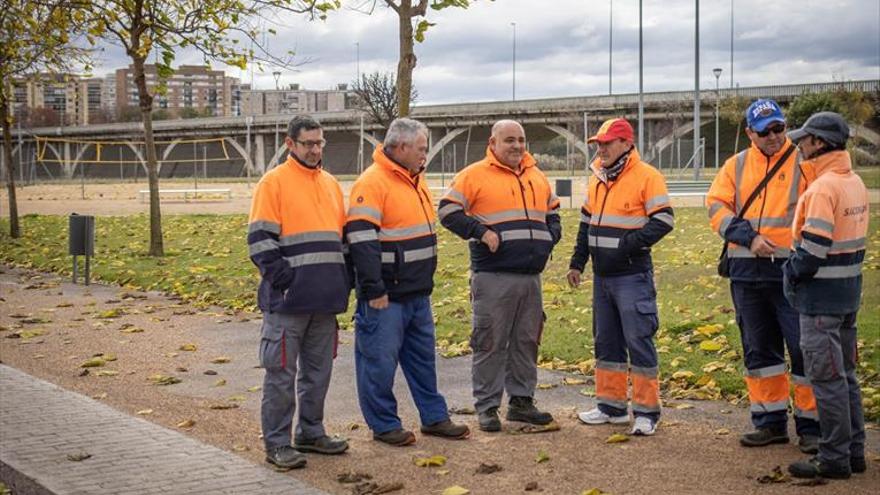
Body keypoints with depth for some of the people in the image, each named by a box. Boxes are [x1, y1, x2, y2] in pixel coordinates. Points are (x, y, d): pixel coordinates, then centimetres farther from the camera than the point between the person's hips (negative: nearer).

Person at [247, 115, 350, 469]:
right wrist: (282, 277, -17)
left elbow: (342, 235, 24)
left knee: (318, 370, 14)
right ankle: (277, 443, 5)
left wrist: (343, 279, 15)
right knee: (282, 373, -2)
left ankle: (311, 433, 26)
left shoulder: (330, 183, 17)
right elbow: (260, 239, -9)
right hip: (289, 299, -7)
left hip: (325, 298, 7)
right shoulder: (274, 182, -4)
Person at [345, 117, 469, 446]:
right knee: (380, 361, 1)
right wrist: (373, 290, -23)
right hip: (386, 296, -9)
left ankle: (434, 417, 25)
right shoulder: (372, 183, -15)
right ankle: (384, 425, 10)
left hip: (417, 293, 9)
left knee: (423, 357, 16)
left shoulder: (414, 180, 14)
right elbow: (361, 239, -22)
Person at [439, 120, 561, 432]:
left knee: (527, 341, 11)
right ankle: (487, 407, 7)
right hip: (493, 277, -6)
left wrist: (550, 236, 9)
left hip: (531, 277, 6)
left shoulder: (537, 177, 16)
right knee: (491, 343, -1)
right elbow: (449, 211, -6)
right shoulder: (475, 175, -3)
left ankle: (521, 401, 21)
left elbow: (552, 213, 28)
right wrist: (480, 232, -16)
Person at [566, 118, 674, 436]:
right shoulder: (596, 178, 12)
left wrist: (628, 244, -22)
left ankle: (646, 411, 4)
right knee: (606, 342, 13)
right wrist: (577, 262, 17)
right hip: (602, 276, 8)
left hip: (632, 276, -8)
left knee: (638, 341, -5)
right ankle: (611, 405, 24)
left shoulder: (646, 177, -10)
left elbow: (663, 221, -15)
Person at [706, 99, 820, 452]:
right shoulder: (736, 166, 10)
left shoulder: (803, 163, 0)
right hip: (747, 273, 4)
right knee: (758, 350, 12)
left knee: (804, 349, -4)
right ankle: (770, 421, 23)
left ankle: (811, 425, 7)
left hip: (792, 272, -4)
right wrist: (749, 238, -11)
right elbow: (717, 207, 2)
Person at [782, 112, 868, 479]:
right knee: (845, 374, 16)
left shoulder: (823, 187, -19)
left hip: (821, 296, -10)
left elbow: (814, 246, -24)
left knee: (827, 377, -3)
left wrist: (793, 272, -7)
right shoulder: (855, 183, 11)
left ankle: (834, 459, 4)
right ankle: (854, 451, 24)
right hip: (849, 289, 10)